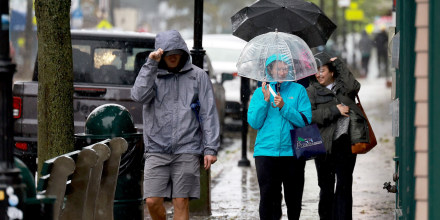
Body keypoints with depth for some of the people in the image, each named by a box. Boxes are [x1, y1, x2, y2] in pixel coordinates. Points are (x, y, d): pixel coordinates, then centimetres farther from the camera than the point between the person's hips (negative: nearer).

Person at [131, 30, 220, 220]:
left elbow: (208, 114, 5)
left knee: (181, 203, -4)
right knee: (152, 201, -5)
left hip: (187, 150, -1)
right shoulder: (152, 75, 11)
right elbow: (139, 95, -10)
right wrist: (151, 64, -12)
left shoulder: (198, 76, 8)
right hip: (157, 149, 1)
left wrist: (210, 148, -2)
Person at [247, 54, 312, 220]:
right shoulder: (260, 92, 10)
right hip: (265, 151, 0)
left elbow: (305, 121, -3)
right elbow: (254, 122, 2)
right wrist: (265, 100, -7)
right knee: (268, 198, -4)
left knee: (293, 198, 5)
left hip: (292, 152, 0)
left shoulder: (298, 90, 6)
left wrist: (284, 107, -13)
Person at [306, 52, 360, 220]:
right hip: (323, 145, 0)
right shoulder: (312, 91, 8)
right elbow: (310, 116, -6)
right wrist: (334, 111, -14)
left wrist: (339, 64, -4)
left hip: (344, 144, 0)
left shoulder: (343, 86, 10)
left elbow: (354, 87, -14)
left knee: (344, 187, -6)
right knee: (326, 188, 7)